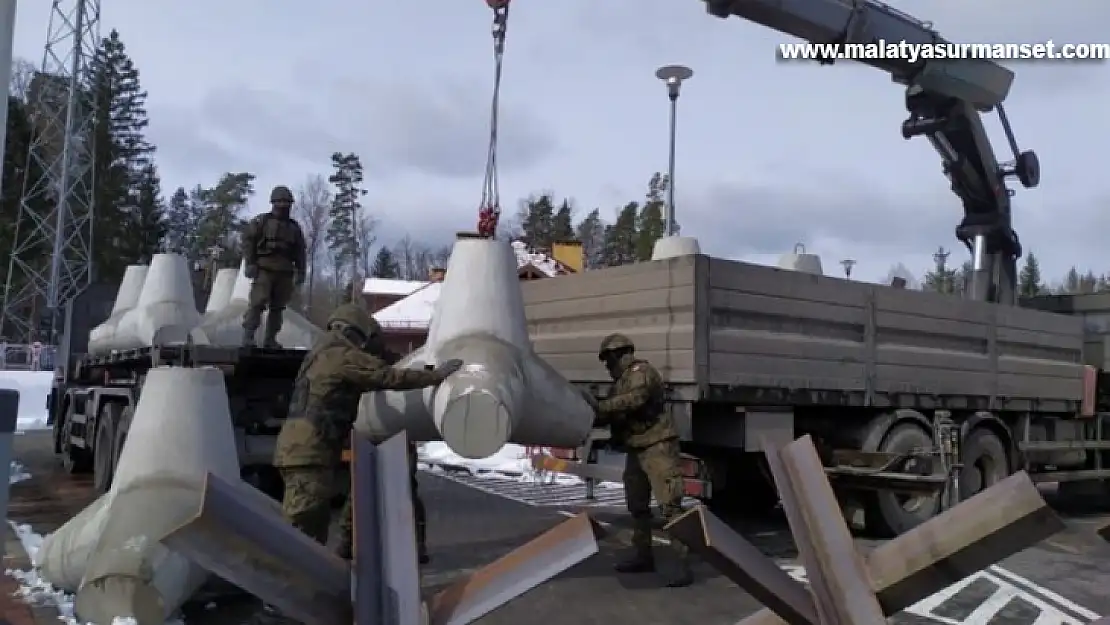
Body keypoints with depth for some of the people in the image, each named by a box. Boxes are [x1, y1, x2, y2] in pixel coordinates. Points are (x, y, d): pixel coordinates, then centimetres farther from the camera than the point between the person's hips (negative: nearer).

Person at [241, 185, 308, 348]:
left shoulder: (294, 227, 15)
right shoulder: (261, 221, 3)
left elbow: (300, 252, 17)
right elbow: (248, 240, -1)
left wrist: (300, 272, 10)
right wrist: (250, 263, -9)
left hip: (284, 273, 4)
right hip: (264, 270, -4)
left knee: (277, 307, 5)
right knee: (257, 303, -14)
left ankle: (270, 339, 11)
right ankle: (248, 337, -12)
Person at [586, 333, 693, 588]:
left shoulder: (640, 371, -11)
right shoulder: (620, 381, 19)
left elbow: (634, 400, -29)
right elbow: (611, 413, 17)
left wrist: (599, 406, -25)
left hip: (658, 447, -10)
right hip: (636, 450, 10)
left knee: (669, 505, -14)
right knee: (637, 506, 14)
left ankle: (680, 563, -15)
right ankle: (643, 555, 24)